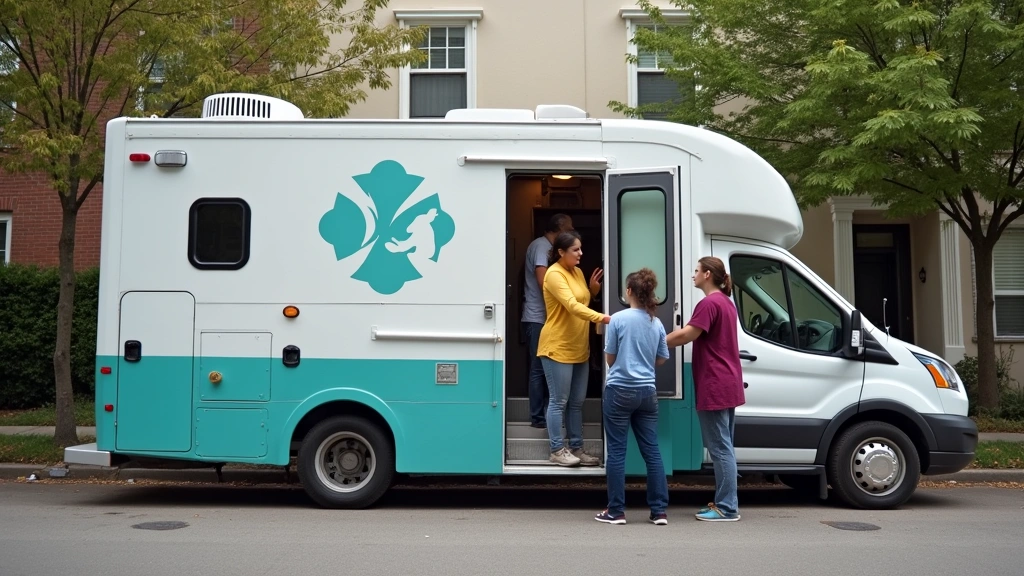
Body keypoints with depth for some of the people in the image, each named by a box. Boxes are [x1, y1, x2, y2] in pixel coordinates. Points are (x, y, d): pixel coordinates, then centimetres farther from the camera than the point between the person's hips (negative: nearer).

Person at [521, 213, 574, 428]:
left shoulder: (544, 246, 17)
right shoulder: (542, 246, -13)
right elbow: (543, 281, -21)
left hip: (541, 316, 10)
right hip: (538, 317, -10)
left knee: (544, 368, 12)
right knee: (539, 368, -5)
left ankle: (544, 413, 18)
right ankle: (538, 417, 1)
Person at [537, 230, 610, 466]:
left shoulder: (577, 272, 12)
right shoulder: (554, 274, -15)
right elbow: (572, 306, -27)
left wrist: (593, 290, 2)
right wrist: (603, 318, -36)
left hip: (579, 349, 9)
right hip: (558, 348, -8)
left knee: (577, 402, 12)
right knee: (558, 401, -2)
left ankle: (576, 448, 20)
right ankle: (557, 450, 7)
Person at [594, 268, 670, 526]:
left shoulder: (618, 319, -9)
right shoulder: (657, 323, 4)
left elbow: (609, 359, -1)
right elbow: (661, 359, 13)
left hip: (620, 391, -4)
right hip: (647, 392, 4)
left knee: (617, 451, 3)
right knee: (652, 451, 8)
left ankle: (616, 511, 7)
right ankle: (659, 511, 11)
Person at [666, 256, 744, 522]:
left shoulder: (709, 303, -15)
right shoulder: (726, 303, 17)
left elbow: (686, 335, -21)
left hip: (714, 386, -10)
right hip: (727, 384, 10)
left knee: (720, 448, -4)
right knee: (724, 446, 14)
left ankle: (727, 508, 1)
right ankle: (726, 503, 21)